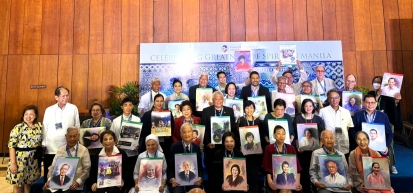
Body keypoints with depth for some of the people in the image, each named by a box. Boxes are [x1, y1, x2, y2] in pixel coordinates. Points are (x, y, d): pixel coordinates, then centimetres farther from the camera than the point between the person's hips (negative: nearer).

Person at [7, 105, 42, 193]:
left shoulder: (40, 126, 1)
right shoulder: (18, 128, -11)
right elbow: (11, 146, -11)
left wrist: (40, 154, 6)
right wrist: (13, 163, -13)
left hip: (34, 160, 3)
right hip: (20, 160, -3)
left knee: (29, 182, 17)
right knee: (18, 184, 8)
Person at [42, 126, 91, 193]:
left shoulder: (83, 150, 3)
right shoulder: (60, 150, 15)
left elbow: (87, 169, -1)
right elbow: (53, 167, 15)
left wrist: (77, 182, -15)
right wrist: (49, 180, -3)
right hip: (57, 182, 4)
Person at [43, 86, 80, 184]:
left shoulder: (73, 108, 0)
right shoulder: (49, 110, 6)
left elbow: (77, 126, 2)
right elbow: (45, 128, 8)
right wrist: (43, 144, 6)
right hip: (50, 148, 2)